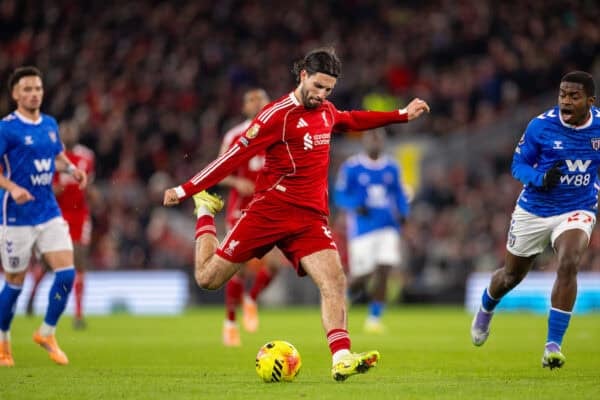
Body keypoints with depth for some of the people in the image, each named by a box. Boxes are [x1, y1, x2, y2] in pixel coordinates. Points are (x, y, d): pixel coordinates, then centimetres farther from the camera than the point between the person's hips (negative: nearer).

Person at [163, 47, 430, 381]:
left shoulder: (326, 112, 11)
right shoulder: (279, 115, -11)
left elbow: (353, 120, 36)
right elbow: (236, 155, -12)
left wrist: (403, 115, 36)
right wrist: (186, 189, -14)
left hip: (311, 218, 5)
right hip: (269, 211, -5)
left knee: (334, 281, -19)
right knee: (208, 278, 3)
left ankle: (342, 359, -28)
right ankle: (205, 210, 30)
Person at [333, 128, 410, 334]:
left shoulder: (391, 168, 8)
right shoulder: (351, 167, -5)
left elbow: (399, 195, 18)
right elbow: (340, 195, -3)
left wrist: (402, 213, 0)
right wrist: (356, 206, -21)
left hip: (388, 229, 3)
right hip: (362, 230, -3)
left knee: (383, 274, -8)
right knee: (361, 278, -2)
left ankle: (374, 318, 2)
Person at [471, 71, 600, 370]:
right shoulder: (540, 125, -15)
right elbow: (518, 164, -7)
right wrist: (540, 179, -26)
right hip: (534, 210, 0)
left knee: (568, 264, -28)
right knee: (512, 275, 16)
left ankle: (553, 345, -21)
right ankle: (486, 309, 53)